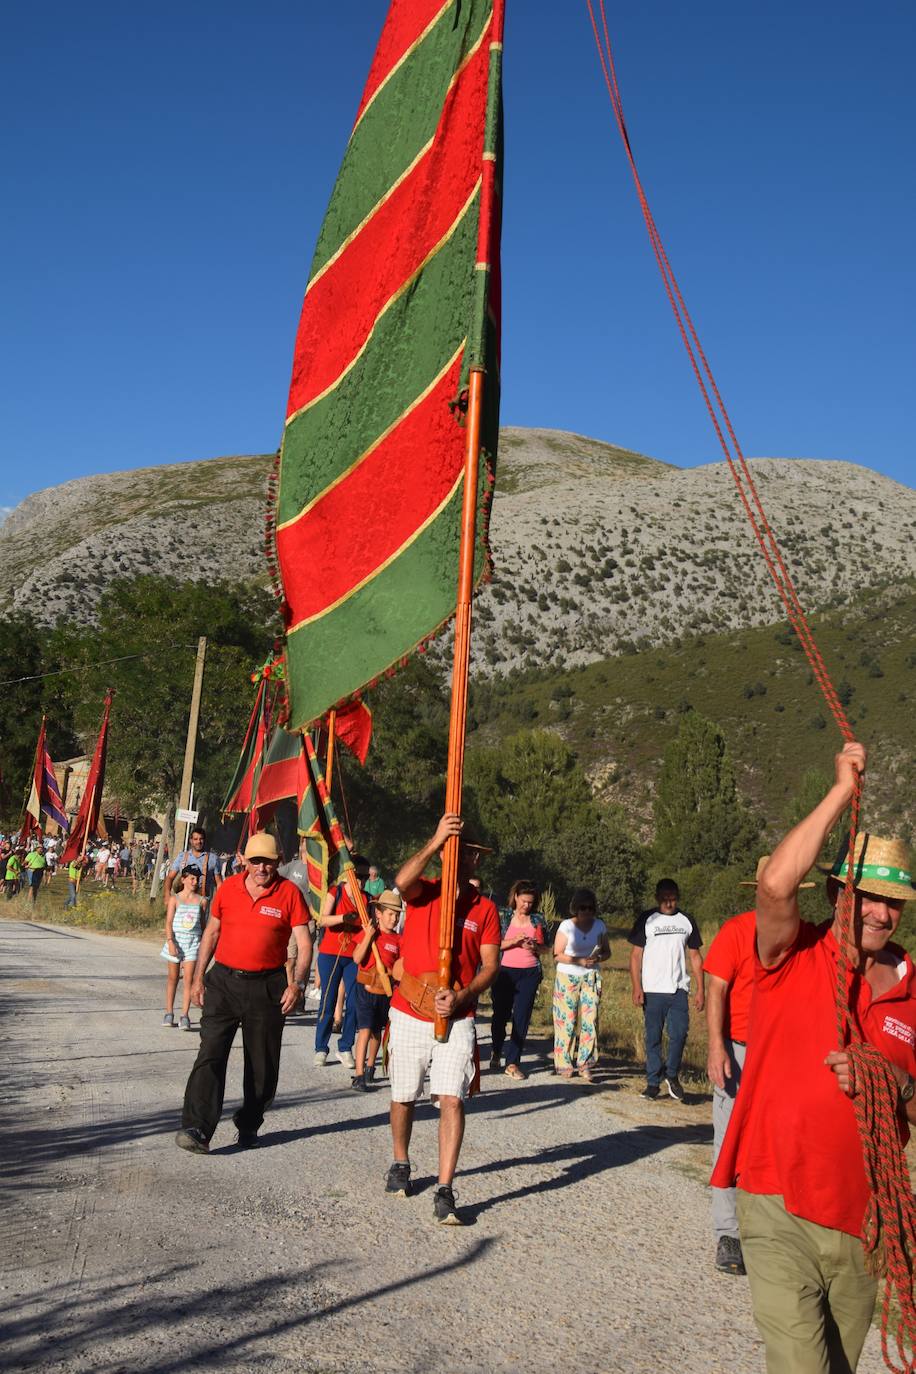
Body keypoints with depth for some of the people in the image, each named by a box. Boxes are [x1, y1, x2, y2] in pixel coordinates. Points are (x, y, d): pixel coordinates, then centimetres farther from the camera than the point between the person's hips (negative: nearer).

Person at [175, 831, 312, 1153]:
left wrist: (297, 983, -16)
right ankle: (197, 1129, -12)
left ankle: (248, 1126, 25)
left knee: (262, 1065, 8)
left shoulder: (289, 893, -4)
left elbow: (304, 944, -4)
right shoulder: (228, 888, 3)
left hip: (267, 987, -1)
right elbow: (211, 933, 12)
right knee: (211, 1054, -10)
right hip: (224, 981, 1)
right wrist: (198, 978, 9)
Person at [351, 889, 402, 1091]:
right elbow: (357, 958, -16)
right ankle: (358, 1075, -10)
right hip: (366, 989, -4)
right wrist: (369, 936, -20)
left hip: (386, 991, 4)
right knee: (365, 1029, -12)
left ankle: (370, 1067, 36)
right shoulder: (368, 933, -4)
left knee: (377, 1030, 16)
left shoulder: (397, 940, 4)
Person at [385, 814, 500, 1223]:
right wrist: (436, 840, -32)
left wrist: (461, 997, -15)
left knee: (452, 1099, -11)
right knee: (403, 1096, 14)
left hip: (457, 1019, 0)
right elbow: (402, 880, -24)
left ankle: (444, 1192, -7)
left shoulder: (485, 908, 5)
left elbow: (490, 965, 1)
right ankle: (400, 1164, 38)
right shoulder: (424, 891, 1)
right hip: (409, 1014, 0)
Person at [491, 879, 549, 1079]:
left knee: (522, 1017, -4)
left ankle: (513, 1063, 2)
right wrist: (515, 941, -16)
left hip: (529, 973, 1)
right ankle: (496, 1051, 36)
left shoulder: (538, 920, 7)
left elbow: (544, 949, 13)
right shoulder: (503, 917, 2)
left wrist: (534, 948, -8)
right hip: (505, 971, -1)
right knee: (501, 1014, 10)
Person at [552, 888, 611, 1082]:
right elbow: (558, 955, -10)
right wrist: (579, 961, -21)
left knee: (590, 1020, -5)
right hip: (567, 977, -2)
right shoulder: (566, 926, -8)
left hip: (591, 978, 3)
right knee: (566, 1021, -1)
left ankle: (584, 1064, 4)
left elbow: (607, 951, 12)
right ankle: (563, 1064, 11)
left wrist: (598, 958, -11)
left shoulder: (599, 926, 3)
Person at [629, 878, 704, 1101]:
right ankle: (653, 1082, 12)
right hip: (653, 990, -1)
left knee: (679, 1033, -8)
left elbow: (695, 956, 13)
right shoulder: (646, 920, 3)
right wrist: (636, 987, -8)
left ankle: (672, 1076, 13)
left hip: (679, 989, 1)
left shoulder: (687, 921, 11)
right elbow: (636, 955, 2)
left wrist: (701, 990, 6)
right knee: (653, 1038, 3)